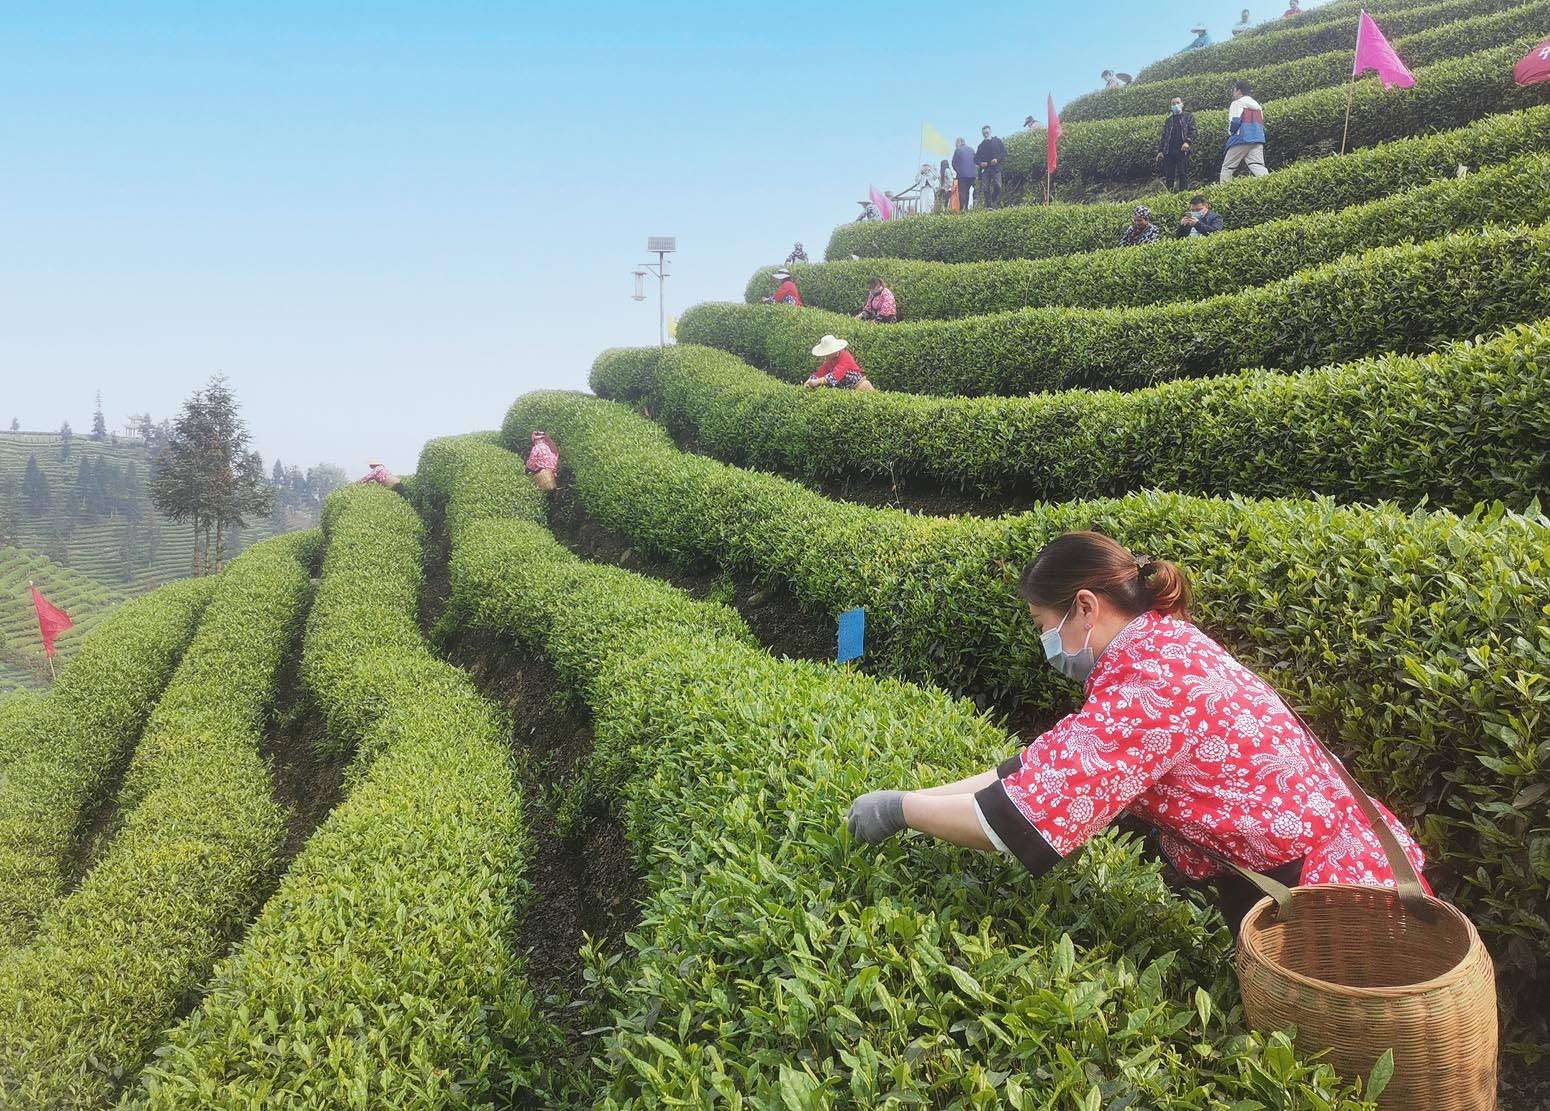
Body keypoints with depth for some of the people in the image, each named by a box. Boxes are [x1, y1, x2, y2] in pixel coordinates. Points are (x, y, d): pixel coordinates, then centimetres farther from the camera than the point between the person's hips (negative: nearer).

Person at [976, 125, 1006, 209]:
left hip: (995, 167, -3)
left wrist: (997, 159, -11)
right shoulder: (981, 145, 19)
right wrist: (980, 163, -3)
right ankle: (988, 205, -3)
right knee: (985, 189, -5)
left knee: (997, 186, -17)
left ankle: (995, 204, -10)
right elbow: (976, 158, 18)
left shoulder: (997, 141, 11)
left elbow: (1004, 152, 6)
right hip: (985, 169, 3)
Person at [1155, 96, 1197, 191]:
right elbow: (1163, 136, 19)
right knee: (1168, 175, 0)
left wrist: (1188, 142, -17)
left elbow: (1192, 131, 1)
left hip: (1182, 150, -3)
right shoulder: (1168, 120, 22)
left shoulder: (1188, 116, 12)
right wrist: (1160, 151, 8)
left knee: (1183, 173, -8)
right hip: (1169, 151, 3)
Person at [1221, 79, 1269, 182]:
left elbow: (1234, 122, -10)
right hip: (1258, 140, 6)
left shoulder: (1237, 103, 0)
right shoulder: (1257, 104, 23)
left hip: (1241, 139, -6)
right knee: (1258, 166, -8)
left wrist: (1230, 132, 8)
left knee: (1227, 168, 3)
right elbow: (1262, 124, 21)